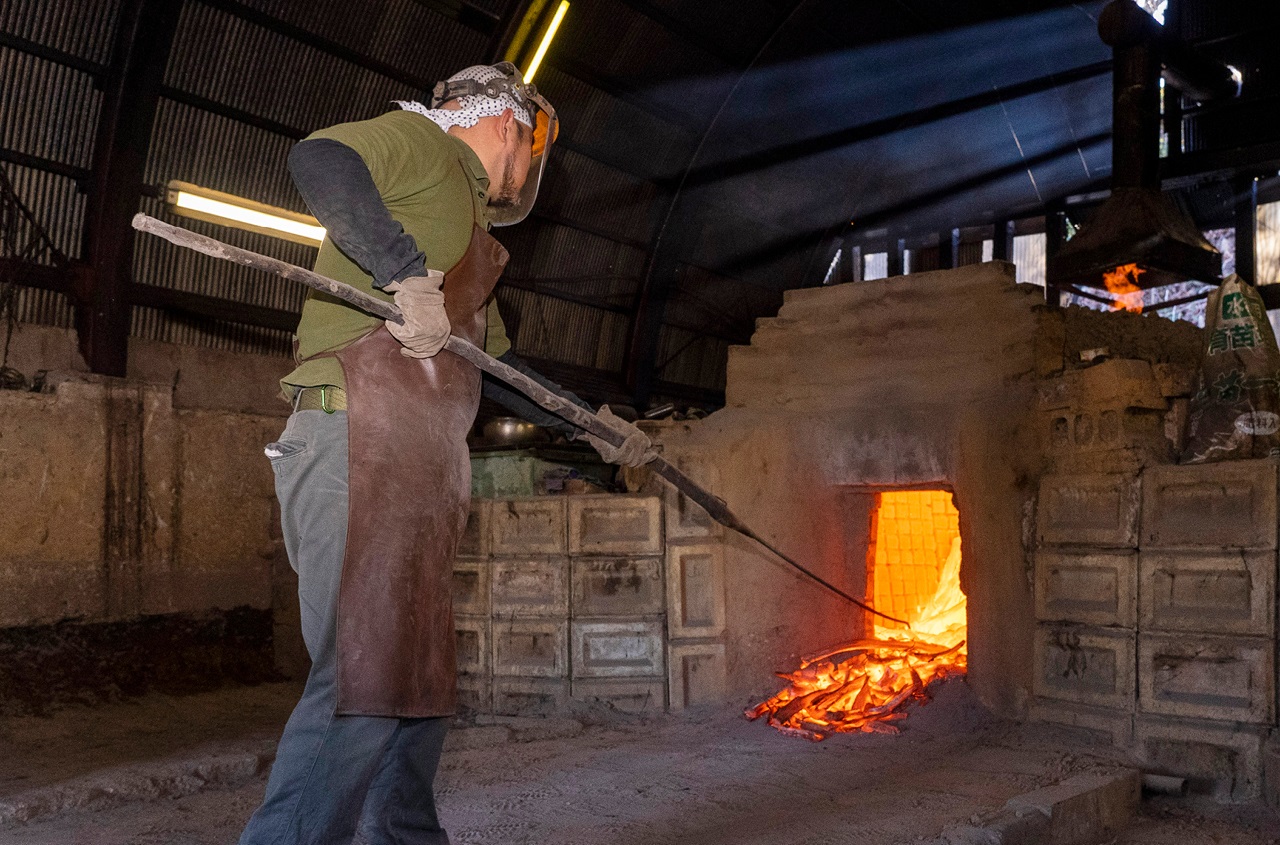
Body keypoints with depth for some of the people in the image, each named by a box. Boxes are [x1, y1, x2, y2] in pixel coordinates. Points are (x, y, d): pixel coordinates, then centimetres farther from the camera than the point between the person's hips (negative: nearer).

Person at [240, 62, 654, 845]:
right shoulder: (420, 143, 4)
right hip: (363, 443, -10)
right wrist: (409, 273, -25)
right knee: (365, 682, -16)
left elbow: (501, 362, 37)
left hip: (419, 470, 10)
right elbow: (319, 160, -18)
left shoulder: (468, 228, 32)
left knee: (419, 679, 15)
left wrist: (592, 423, 38)